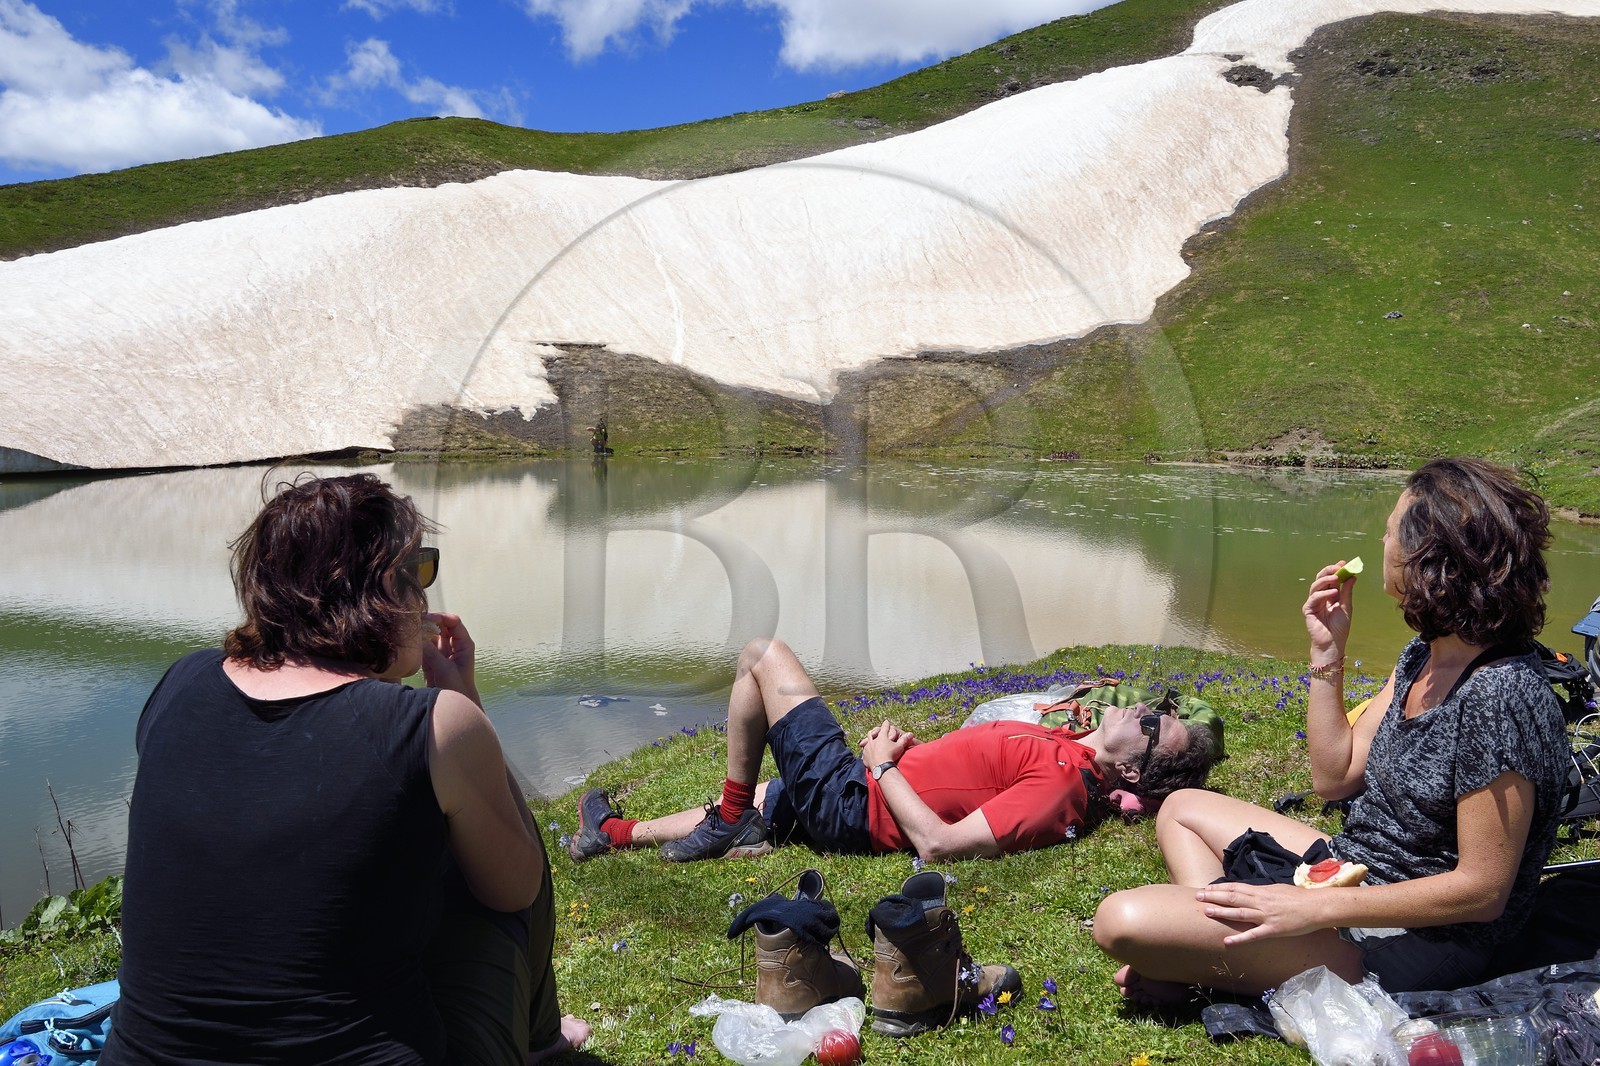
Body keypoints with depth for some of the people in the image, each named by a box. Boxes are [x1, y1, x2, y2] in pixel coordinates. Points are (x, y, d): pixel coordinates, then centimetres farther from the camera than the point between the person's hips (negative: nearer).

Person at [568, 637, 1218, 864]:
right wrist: (905, 747, -3)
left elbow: (938, 845, -30)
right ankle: (619, 833, 45)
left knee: (762, 653, -5)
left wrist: (882, 765, -18)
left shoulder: (1058, 784, -25)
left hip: (848, 797, -8)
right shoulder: (1067, 748, 3)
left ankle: (730, 821, 6)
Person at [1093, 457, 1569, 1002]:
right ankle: (1221, 950, 0)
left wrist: (1314, 908, -24)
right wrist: (1328, 649, -2)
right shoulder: (1426, 655, 3)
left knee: (1124, 920, -24)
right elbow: (1335, 776, 4)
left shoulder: (1498, 697, -27)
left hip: (1408, 943, -10)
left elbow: (1482, 889, -24)